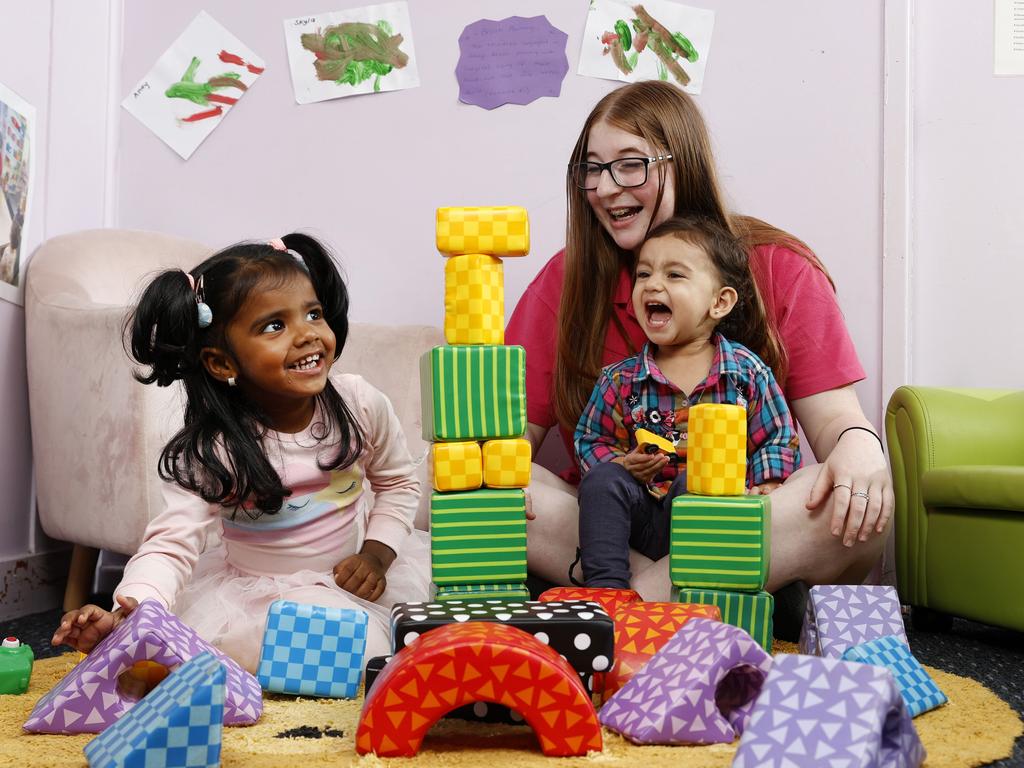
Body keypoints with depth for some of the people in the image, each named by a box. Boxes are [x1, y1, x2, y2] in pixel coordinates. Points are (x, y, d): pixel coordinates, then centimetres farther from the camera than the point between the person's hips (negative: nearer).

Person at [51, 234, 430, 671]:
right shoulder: (209, 450, -21)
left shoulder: (361, 406, -12)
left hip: (347, 574, 3)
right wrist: (131, 613, -47)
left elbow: (398, 483, 5)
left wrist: (377, 551, -11)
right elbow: (172, 544, -28)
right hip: (251, 588, -3)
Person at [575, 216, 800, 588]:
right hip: (642, 521, 2)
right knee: (602, 479, -26)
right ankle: (605, 586, -26)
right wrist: (621, 465, -8)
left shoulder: (747, 372, 3)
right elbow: (591, 439, 12)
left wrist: (764, 488, -7)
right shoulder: (620, 380, 6)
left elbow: (778, 440, 9)